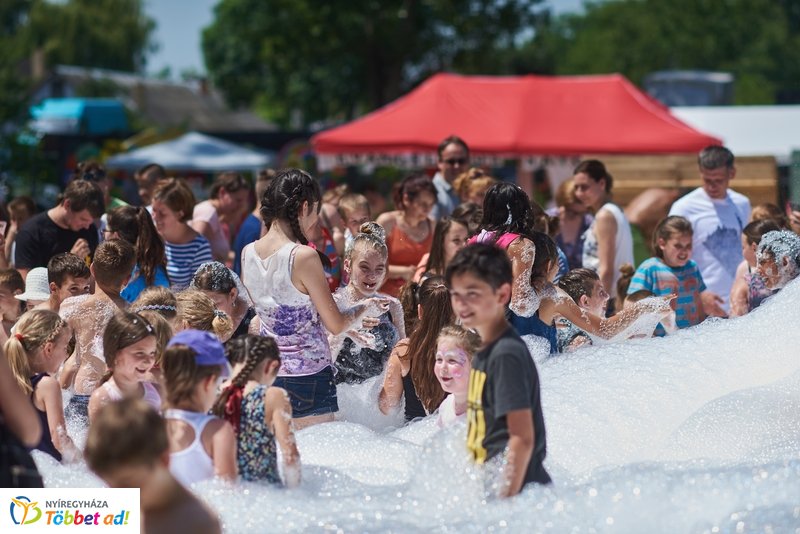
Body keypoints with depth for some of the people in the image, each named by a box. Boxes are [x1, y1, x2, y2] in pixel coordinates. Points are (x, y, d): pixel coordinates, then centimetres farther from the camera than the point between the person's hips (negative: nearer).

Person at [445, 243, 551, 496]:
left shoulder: (507, 354, -16)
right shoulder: (485, 352, 11)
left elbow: (523, 438, -21)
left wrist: (505, 500, -24)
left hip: (519, 486, -9)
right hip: (488, 483, 9)